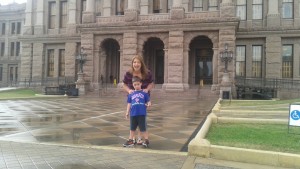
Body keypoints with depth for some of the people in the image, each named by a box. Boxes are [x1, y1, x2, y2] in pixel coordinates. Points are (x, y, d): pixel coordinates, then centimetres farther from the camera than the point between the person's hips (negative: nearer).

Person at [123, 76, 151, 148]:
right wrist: (127, 113, 7)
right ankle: (130, 140, 26)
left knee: (143, 128, 3)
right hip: (133, 114, 3)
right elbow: (129, 104, 11)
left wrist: (148, 104, -20)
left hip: (142, 114, -3)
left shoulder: (144, 93, 2)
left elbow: (148, 101, 3)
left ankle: (146, 140, 16)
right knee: (132, 128, 14)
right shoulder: (131, 94, 8)